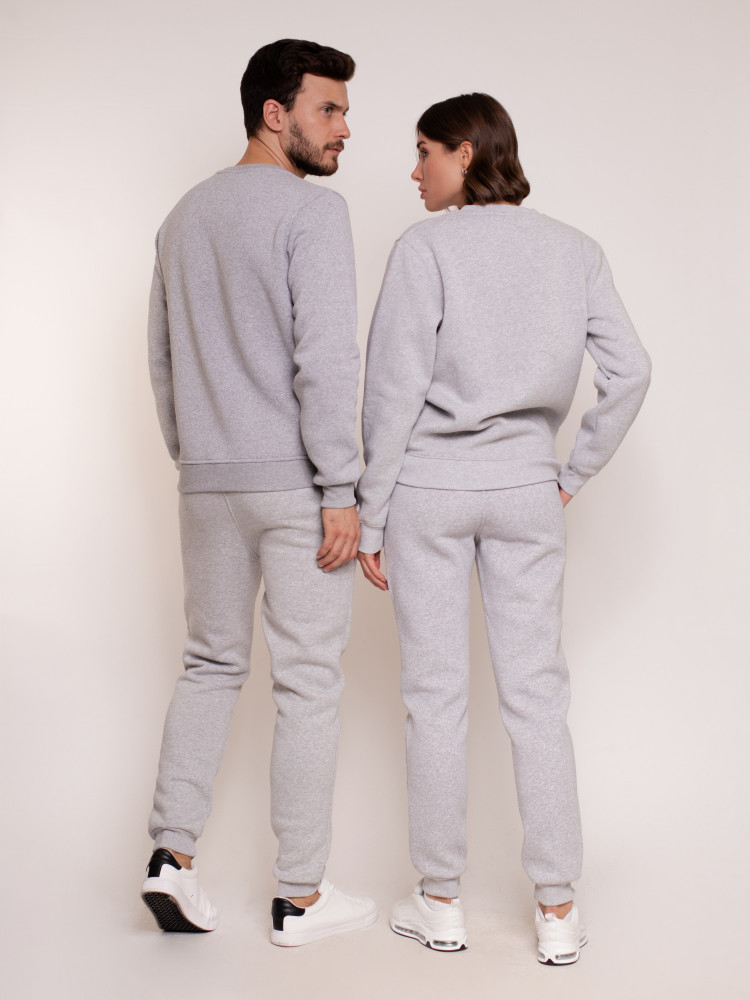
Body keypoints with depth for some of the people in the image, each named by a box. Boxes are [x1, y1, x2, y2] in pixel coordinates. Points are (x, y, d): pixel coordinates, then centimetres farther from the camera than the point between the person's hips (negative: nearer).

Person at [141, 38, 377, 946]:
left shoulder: (184, 216, 14)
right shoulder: (311, 209, -11)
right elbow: (326, 357, -19)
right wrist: (341, 490, -16)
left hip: (208, 482, 7)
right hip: (295, 482, -7)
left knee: (213, 662, 17)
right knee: (308, 681, 2)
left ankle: (172, 853, 10)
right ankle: (300, 896, 10)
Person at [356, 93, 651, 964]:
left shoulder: (426, 248, -10)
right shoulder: (574, 252, 3)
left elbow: (395, 390, -12)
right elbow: (629, 373, 0)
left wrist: (369, 513, -5)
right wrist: (574, 474, 8)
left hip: (427, 491, -3)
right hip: (524, 492, 3)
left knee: (435, 693, 6)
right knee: (536, 695, 7)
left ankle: (441, 902, 16)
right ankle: (557, 911, 11)